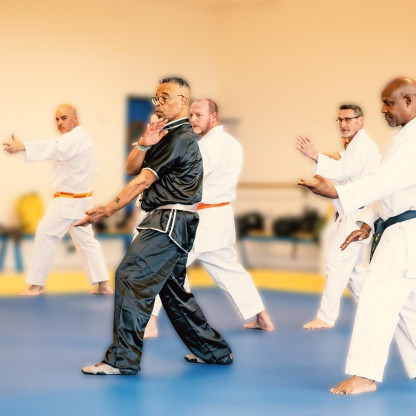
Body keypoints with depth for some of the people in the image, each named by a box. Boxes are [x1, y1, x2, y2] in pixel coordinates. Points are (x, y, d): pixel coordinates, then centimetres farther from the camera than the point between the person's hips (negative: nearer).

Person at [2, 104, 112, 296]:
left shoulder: (76, 138, -18)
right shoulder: (81, 138, 15)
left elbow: (55, 147, -40)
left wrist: (22, 147, -52)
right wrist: (76, 180, 9)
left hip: (68, 201, -11)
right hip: (79, 199, 11)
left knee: (45, 235, -6)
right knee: (86, 240, 14)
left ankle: (36, 284, -1)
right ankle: (103, 284, 14)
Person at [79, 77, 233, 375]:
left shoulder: (179, 138, -13)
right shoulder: (169, 134, 19)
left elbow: (144, 181, -16)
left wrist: (107, 210, -16)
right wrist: (144, 145, -8)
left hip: (171, 223, -11)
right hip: (169, 223, 11)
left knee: (131, 277, -14)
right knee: (172, 288, 16)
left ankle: (123, 359, -13)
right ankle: (214, 350, 25)